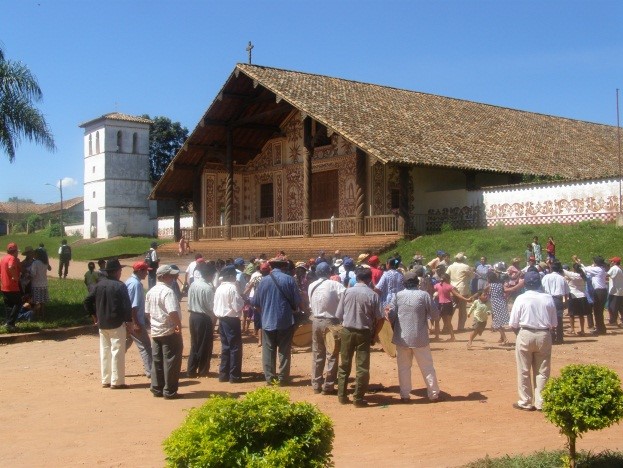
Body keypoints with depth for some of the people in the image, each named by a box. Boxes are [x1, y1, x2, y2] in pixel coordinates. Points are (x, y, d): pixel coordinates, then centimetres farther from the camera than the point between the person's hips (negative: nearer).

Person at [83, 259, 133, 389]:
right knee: (117, 351, 0)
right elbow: (127, 305, -16)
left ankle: (105, 380, 19)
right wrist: (128, 320, -4)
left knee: (104, 351, 13)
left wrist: (95, 316, 13)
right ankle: (116, 382, 2)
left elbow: (87, 301, 5)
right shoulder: (120, 286, -13)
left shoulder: (99, 284, 4)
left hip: (102, 324, 6)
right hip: (117, 324, -6)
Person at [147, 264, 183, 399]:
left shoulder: (150, 292, 9)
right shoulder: (168, 291, -18)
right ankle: (169, 391, 5)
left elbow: (148, 312, 16)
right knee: (171, 361, 0)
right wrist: (179, 325, -18)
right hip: (169, 331, -8)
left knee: (157, 361, 14)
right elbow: (173, 312, -29)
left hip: (155, 331, 8)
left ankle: (157, 389, 21)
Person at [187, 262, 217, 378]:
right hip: (204, 318, -7)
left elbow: (190, 303, 9)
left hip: (193, 316, 7)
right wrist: (213, 321, -2)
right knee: (205, 345, 6)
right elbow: (212, 307, -16)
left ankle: (191, 370, 18)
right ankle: (203, 371, 14)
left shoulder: (193, 285, 3)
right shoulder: (208, 288, -19)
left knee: (194, 344, 15)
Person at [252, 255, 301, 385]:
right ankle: (282, 378, 10)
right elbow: (297, 301, -7)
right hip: (285, 321, -1)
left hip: (267, 321, 1)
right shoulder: (289, 280, -8)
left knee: (268, 351, 9)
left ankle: (270, 377, 11)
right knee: (284, 350, 8)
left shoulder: (264, 281, -2)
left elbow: (256, 302, 4)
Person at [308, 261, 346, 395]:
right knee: (331, 355, 3)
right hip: (331, 322, -5)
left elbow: (310, 305, 6)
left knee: (317, 354, 14)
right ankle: (328, 386, 4)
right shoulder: (334, 285, -11)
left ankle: (316, 385, 19)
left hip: (316, 321, 5)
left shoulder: (311, 286, 5)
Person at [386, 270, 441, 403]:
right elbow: (435, 315, -3)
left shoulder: (398, 295, -3)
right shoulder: (424, 295, -7)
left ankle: (405, 395, 11)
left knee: (403, 367, 10)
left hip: (402, 338, 1)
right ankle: (433, 394, 14)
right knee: (427, 367, 10)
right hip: (420, 338, -1)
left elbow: (391, 315, -5)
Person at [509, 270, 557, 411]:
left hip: (525, 335, -2)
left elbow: (513, 324, -6)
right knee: (542, 371, 10)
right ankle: (540, 402, 13)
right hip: (544, 336, 2)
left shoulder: (521, 299, -7)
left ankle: (525, 402, 13)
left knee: (524, 371, 8)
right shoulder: (548, 298, -1)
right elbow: (554, 323, 2)